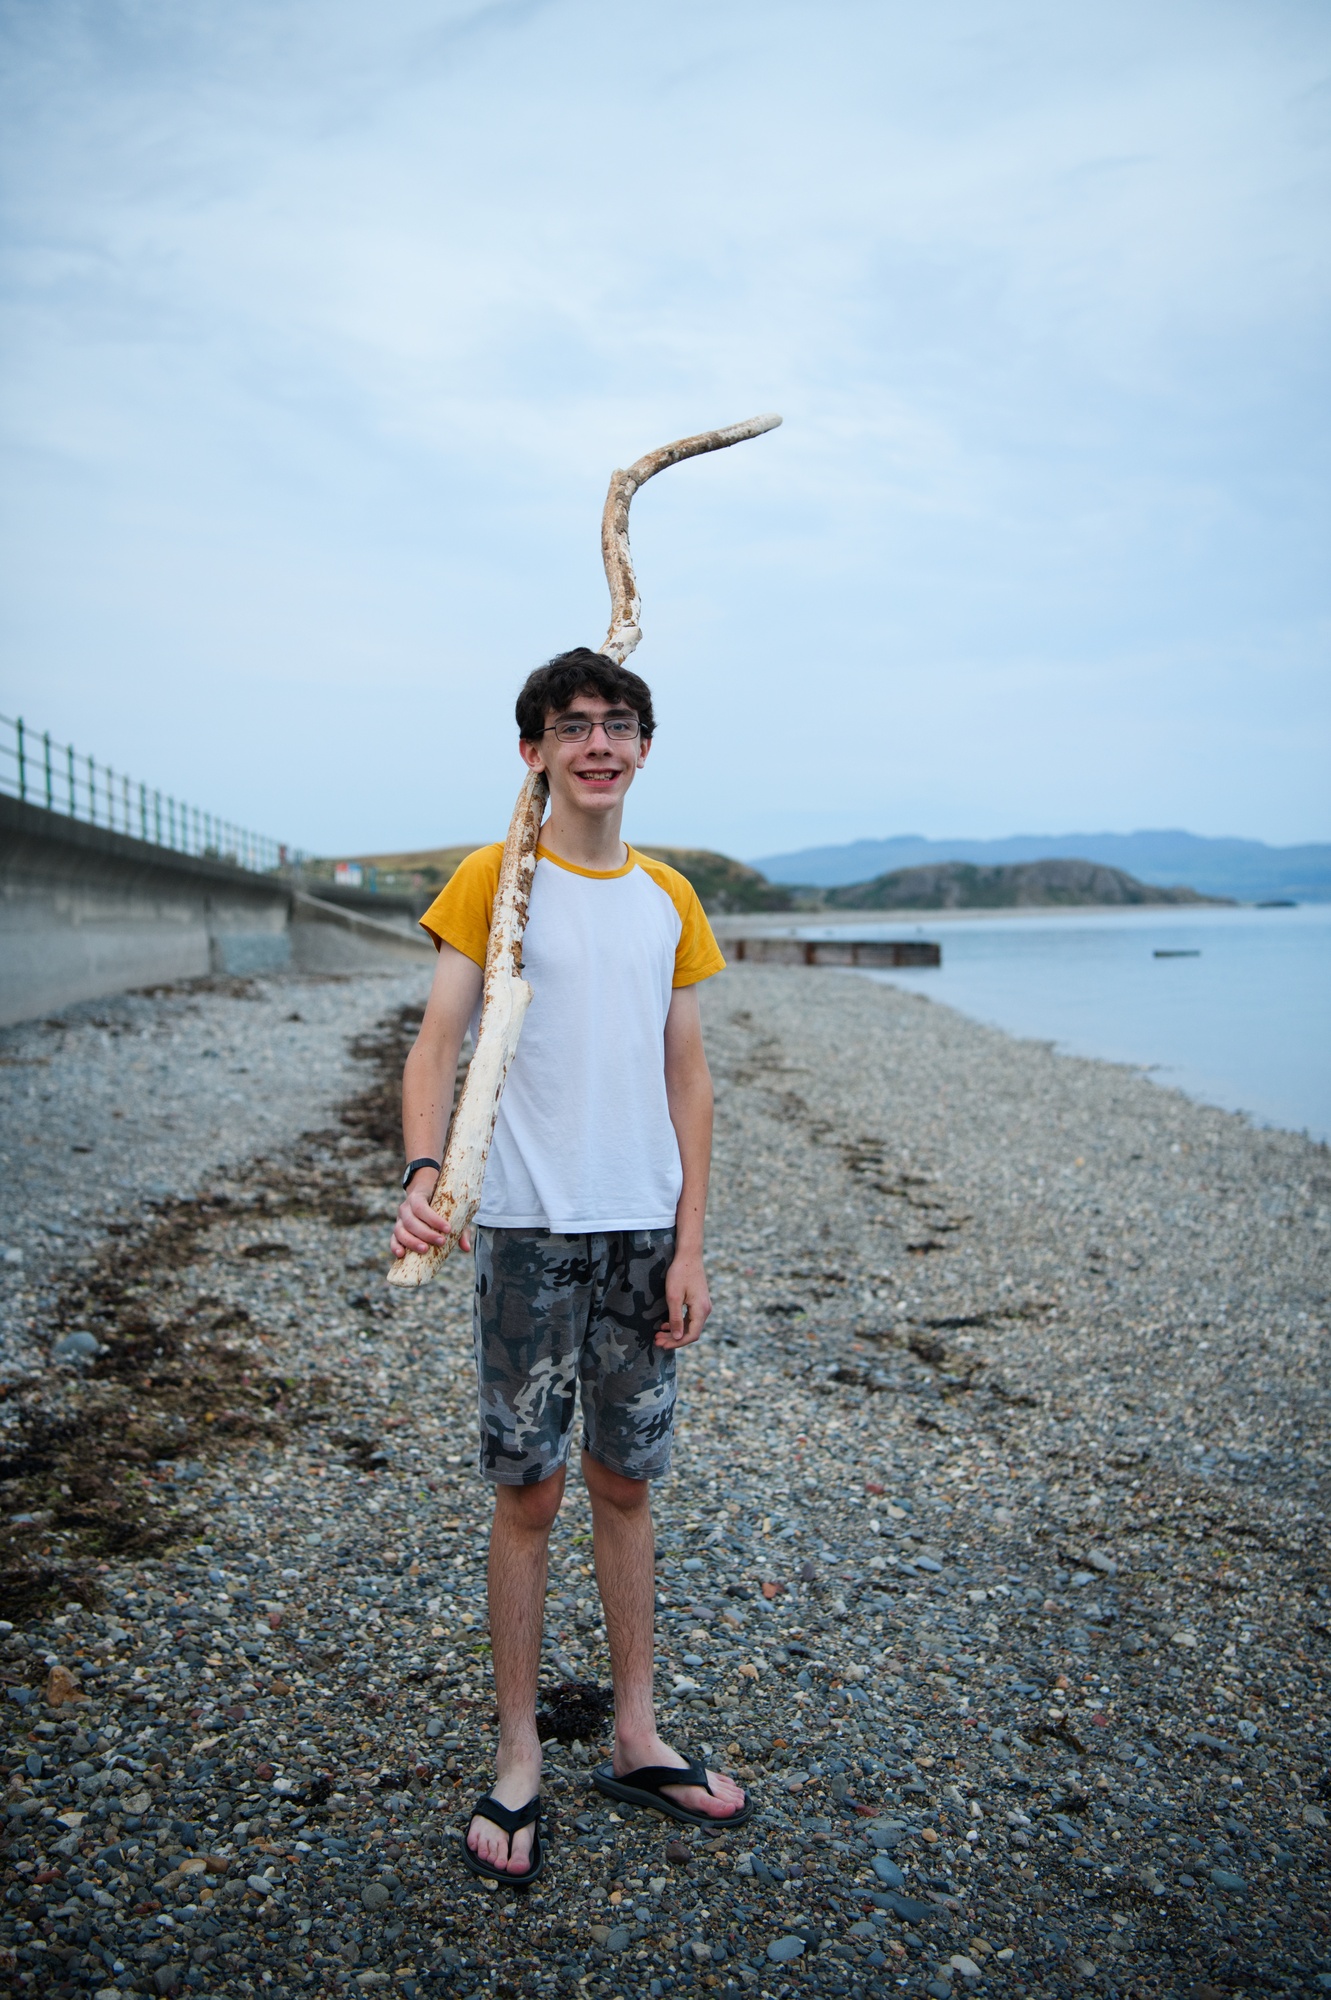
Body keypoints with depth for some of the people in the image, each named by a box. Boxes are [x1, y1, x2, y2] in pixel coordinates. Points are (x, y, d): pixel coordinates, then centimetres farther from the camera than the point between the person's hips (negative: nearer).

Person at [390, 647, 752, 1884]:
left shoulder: (669, 898, 9)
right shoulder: (494, 881, -3)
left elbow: (686, 1077, 8)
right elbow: (437, 1043, -11)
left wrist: (689, 1243, 3)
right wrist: (424, 1172, -29)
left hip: (644, 1231, 4)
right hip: (529, 1231, -3)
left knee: (626, 1482, 14)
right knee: (528, 1493, 4)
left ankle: (636, 1739, 29)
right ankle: (518, 1760, 21)